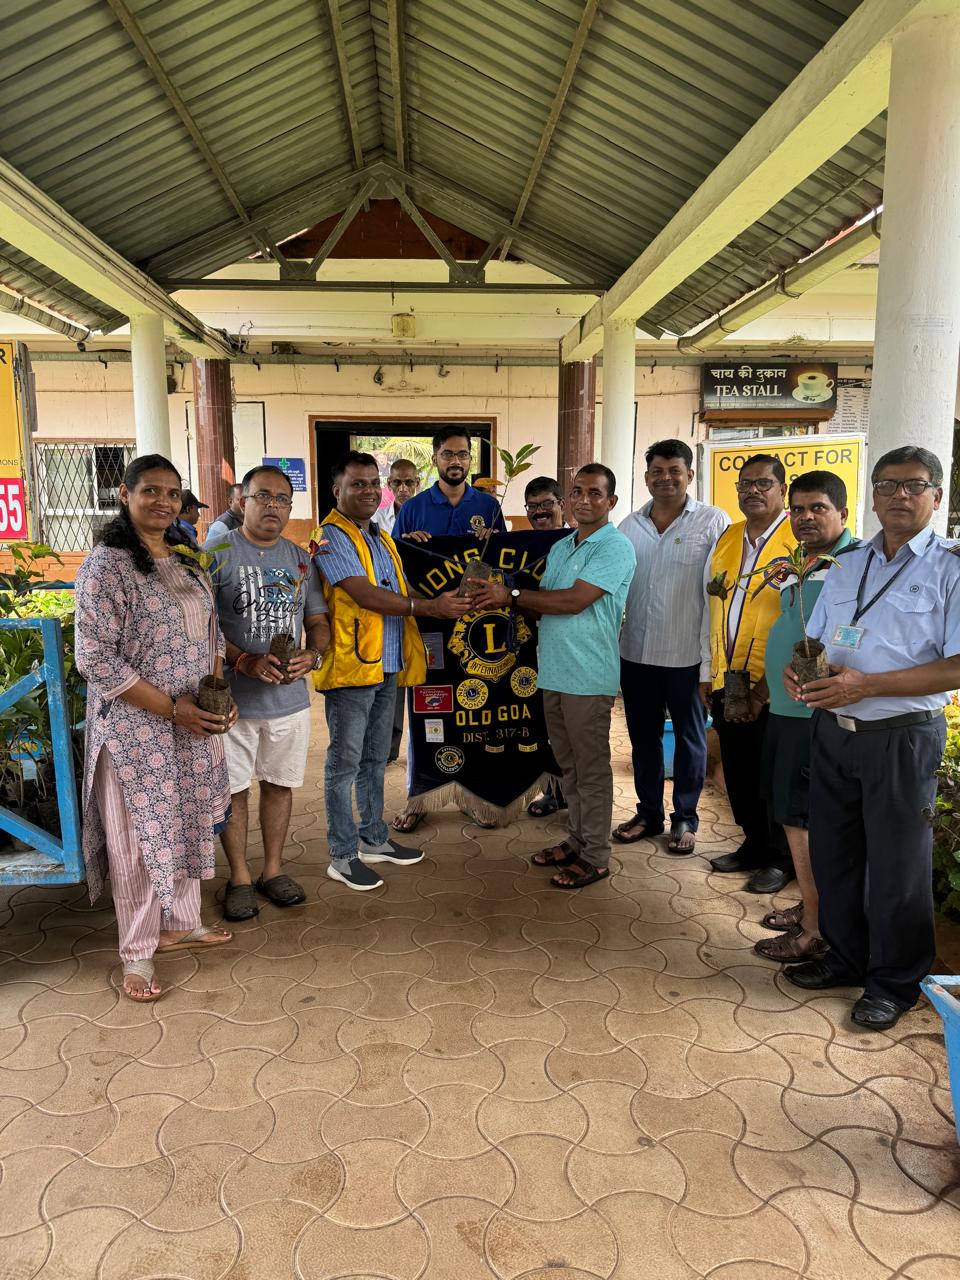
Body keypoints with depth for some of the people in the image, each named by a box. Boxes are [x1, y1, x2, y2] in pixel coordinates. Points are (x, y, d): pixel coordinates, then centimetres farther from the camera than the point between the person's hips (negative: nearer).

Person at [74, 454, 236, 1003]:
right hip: (136, 730, -7)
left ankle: (179, 925, 37)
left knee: (188, 826, 17)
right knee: (140, 839, 5)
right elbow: (96, 659, -18)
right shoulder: (107, 565, -14)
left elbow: (212, 634, 15)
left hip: (195, 726, 7)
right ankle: (137, 952, 23)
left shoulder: (187, 561, 9)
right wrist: (172, 707, -19)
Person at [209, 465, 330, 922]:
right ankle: (239, 877, 23)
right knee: (233, 788, 7)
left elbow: (318, 621, 12)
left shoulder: (301, 559, 9)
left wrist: (310, 654, -9)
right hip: (233, 697, -4)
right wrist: (244, 661, -23)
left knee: (279, 783, 14)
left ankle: (273, 870, 30)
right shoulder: (218, 554, -7)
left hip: (291, 696, 4)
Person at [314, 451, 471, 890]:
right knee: (344, 763, 2)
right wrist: (429, 607, -22)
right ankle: (343, 857, 12)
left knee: (375, 760, 18)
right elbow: (364, 594, -21)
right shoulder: (331, 537, -10)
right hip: (351, 668, -8)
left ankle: (374, 839, 31)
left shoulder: (381, 537, 18)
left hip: (386, 667, 8)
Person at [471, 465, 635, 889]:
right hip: (553, 673, 8)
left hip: (588, 677, -8)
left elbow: (573, 601, -20)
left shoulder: (615, 547, -11)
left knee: (591, 770, 3)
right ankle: (576, 841, 31)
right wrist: (498, 596, -1)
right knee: (569, 766, 17)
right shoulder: (560, 547, 16)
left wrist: (511, 595, -15)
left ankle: (595, 857, 15)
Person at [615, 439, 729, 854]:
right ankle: (648, 812, 32)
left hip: (687, 656, -4)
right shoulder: (630, 525, 8)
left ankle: (685, 819, 27)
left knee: (689, 739, 11)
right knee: (643, 737, 16)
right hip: (635, 653, 5)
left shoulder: (714, 522, -7)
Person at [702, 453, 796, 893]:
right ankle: (754, 845, 35)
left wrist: (766, 687, -16)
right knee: (738, 773, 16)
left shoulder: (800, 542, -10)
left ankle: (779, 859, 26)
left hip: (772, 687, -6)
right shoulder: (726, 540, 10)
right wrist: (708, 672, 11)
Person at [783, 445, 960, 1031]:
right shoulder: (846, 566, 12)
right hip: (833, 729, 6)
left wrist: (866, 685, -23)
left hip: (902, 736, -6)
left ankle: (895, 982, 26)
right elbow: (814, 639, 18)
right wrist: (799, 669, -5)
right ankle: (846, 957, 35)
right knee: (833, 852, 15)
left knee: (896, 863, 7)